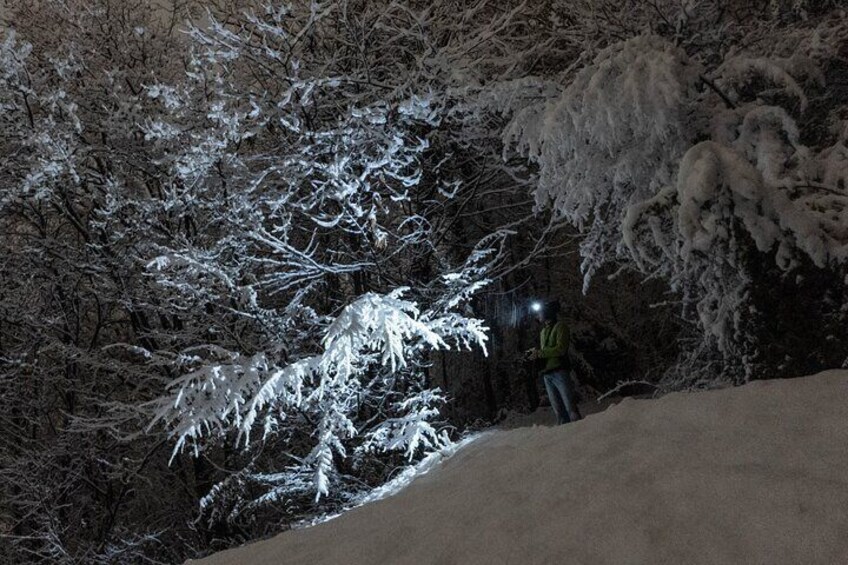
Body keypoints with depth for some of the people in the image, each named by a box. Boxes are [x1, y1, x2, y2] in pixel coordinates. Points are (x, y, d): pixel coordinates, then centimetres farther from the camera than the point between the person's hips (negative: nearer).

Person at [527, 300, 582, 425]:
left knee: (570, 407, -10)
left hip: (559, 371, -7)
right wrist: (534, 353, 2)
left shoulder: (560, 326, 0)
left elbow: (561, 349, -11)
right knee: (558, 410, 4)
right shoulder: (543, 331, 22)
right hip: (547, 374, 7)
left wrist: (539, 353, -11)